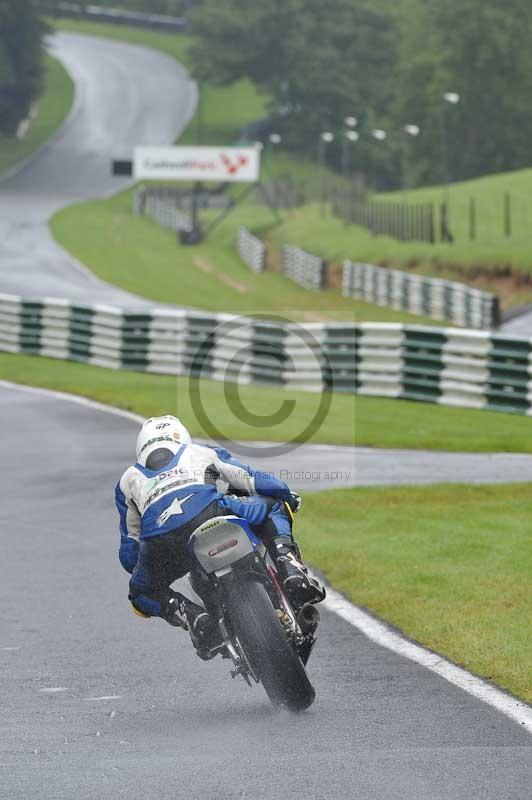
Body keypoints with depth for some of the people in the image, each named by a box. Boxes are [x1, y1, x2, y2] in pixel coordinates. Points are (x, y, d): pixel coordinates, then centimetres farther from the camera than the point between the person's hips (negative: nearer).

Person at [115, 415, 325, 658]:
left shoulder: (128, 480, 37)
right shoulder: (202, 453, 35)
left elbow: (129, 549, 36)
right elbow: (257, 481, 26)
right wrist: (290, 498, 45)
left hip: (159, 542, 1)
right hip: (210, 514, 0)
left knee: (142, 594, 29)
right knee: (273, 505, 26)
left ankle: (195, 618, -1)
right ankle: (290, 568, 0)